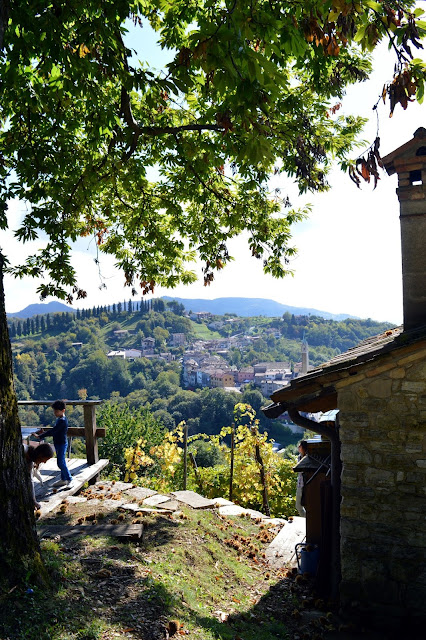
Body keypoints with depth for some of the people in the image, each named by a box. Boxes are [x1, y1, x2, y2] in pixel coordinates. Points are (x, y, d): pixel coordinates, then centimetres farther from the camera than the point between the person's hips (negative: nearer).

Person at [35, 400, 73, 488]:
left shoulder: (62, 421, -22)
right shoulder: (60, 419, 10)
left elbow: (53, 431, -27)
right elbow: (54, 430, 17)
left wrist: (40, 436, -26)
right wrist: (44, 432, 4)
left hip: (62, 444, -10)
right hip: (58, 444, 10)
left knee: (61, 463, -8)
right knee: (61, 462, 16)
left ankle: (69, 479, 1)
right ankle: (63, 479, 25)